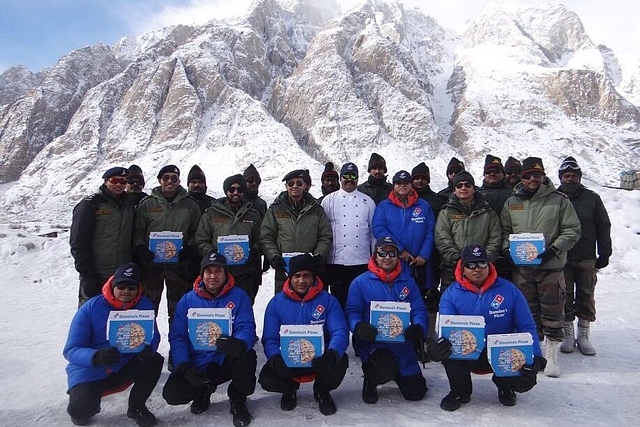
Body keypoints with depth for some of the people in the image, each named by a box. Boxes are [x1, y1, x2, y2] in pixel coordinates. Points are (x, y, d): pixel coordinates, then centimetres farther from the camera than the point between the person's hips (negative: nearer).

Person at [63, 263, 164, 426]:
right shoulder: (90, 308, -17)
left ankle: (136, 406, 3)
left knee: (154, 361, -24)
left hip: (124, 367, 2)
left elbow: (153, 336, -11)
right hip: (90, 370, -2)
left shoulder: (144, 305, -9)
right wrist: (97, 357, -40)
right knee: (81, 413, -26)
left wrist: (147, 349, -37)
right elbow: (71, 350, -18)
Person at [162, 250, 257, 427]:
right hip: (197, 365, 2)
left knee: (248, 357, -32)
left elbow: (247, 329, -16)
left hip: (227, 362, -2)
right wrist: (184, 366, -17)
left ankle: (237, 401, 0)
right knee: (172, 394, -20)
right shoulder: (188, 300, 0)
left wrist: (239, 345, -40)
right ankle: (204, 390, 17)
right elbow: (177, 336, -2)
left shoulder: (239, 296, -6)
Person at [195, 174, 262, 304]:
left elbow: (259, 241, 14)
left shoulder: (253, 215, 12)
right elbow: (201, 241, 5)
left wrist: (253, 253, -6)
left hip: (244, 275, 1)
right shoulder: (212, 214, 7)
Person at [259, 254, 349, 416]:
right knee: (267, 379, -25)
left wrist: (332, 354, -37)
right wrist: (276, 359, -28)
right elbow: (269, 339, -6)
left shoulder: (328, 300, -7)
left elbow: (340, 332, -15)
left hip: (320, 360, 0)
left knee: (340, 362, -30)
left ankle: (322, 391, 7)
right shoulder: (276, 303, -4)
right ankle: (290, 388, 15)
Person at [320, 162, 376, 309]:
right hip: (336, 261, -1)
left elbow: (374, 229, 12)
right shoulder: (329, 200, 7)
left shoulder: (368, 201, 12)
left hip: (362, 261, 1)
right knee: (339, 298, 5)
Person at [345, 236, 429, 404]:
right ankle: (371, 378, 4)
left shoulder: (408, 282, 6)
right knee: (387, 369, -34)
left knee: (415, 393, 5)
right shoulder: (360, 282, -4)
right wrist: (358, 326, -27)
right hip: (372, 343, -4)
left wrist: (418, 328, -19)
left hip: (403, 345, 4)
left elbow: (419, 310, 2)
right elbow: (352, 311, -6)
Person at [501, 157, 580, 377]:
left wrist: (554, 249, -14)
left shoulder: (559, 200, -1)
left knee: (552, 313, 5)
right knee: (528, 313, 11)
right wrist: (507, 248, -6)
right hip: (521, 268, 2)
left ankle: (551, 355, 20)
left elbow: (572, 230, -2)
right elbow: (504, 231, 12)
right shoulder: (511, 203, 7)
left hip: (551, 267, -2)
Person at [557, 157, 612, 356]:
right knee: (564, 298, 5)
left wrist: (604, 254, 2)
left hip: (587, 259, 1)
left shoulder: (592, 198, 4)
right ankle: (568, 335, 18)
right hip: (561, 259, -1)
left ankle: (583, 336, 21)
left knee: (586, 297, 9)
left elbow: (604, 227, 6)